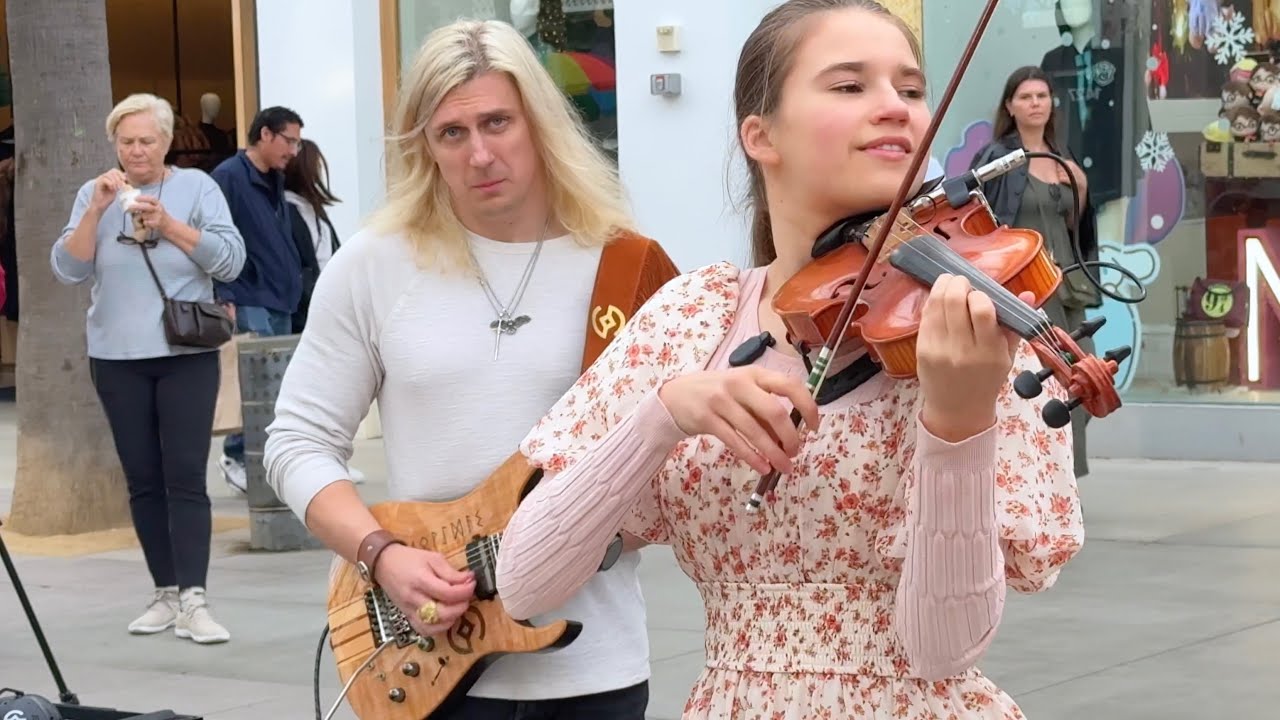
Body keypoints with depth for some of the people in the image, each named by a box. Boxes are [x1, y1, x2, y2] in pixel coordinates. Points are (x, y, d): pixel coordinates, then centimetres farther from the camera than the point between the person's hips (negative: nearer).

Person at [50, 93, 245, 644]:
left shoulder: (196, 187, 2)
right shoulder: (95, 195, 8)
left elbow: (230, 261, -7)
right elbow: (68, 270, -1)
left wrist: (167, 223, -15)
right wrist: (96, 212, -13)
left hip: (186, 355, -3)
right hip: (117, 359, 3)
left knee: (185, 478, -10)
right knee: (143, 480, 6)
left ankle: (193, 600, -14)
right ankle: (165, 594, 12)